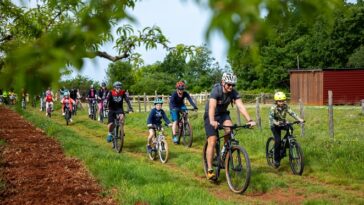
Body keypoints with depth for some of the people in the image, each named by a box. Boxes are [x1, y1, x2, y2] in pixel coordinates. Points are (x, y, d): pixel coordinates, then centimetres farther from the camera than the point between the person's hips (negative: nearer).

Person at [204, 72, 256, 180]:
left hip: (223, 114, 4)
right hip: (211, 116, -4)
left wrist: (249, 120, -41)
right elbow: (212, 107, -43)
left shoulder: (234, 93, -17)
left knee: (230, 129, -27)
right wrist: (212, 121, -60)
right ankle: (210, 170, -7)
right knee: (212, 142, -14)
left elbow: (241, 106, -27)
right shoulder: (216, 91, -29)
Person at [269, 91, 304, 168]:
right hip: (275, 125, -5)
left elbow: (292, 113, -19)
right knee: (278, 140, -19)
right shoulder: (273, 108, -20)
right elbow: (271, 117, -31)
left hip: (283, 123, 5)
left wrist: (299, 119, -34)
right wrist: (276, 123, -50)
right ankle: (276, 159, -6)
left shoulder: (285, 106, -10)